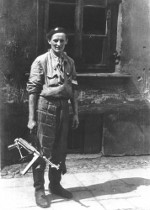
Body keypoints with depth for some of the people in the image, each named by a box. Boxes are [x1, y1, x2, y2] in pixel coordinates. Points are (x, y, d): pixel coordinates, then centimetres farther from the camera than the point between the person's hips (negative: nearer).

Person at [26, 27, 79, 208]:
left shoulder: (69, 62, 9)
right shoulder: (41, 61, -6)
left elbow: (74, 89, 14)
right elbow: (32, 90, -8)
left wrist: (76, 113, 10)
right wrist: (31, 118, -12)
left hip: (64, 107, 5)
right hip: (46, 106, -5)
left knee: (60, 149, 13)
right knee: (43, 150, 1)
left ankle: (55, 185, 30)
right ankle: (39, 190, 15)